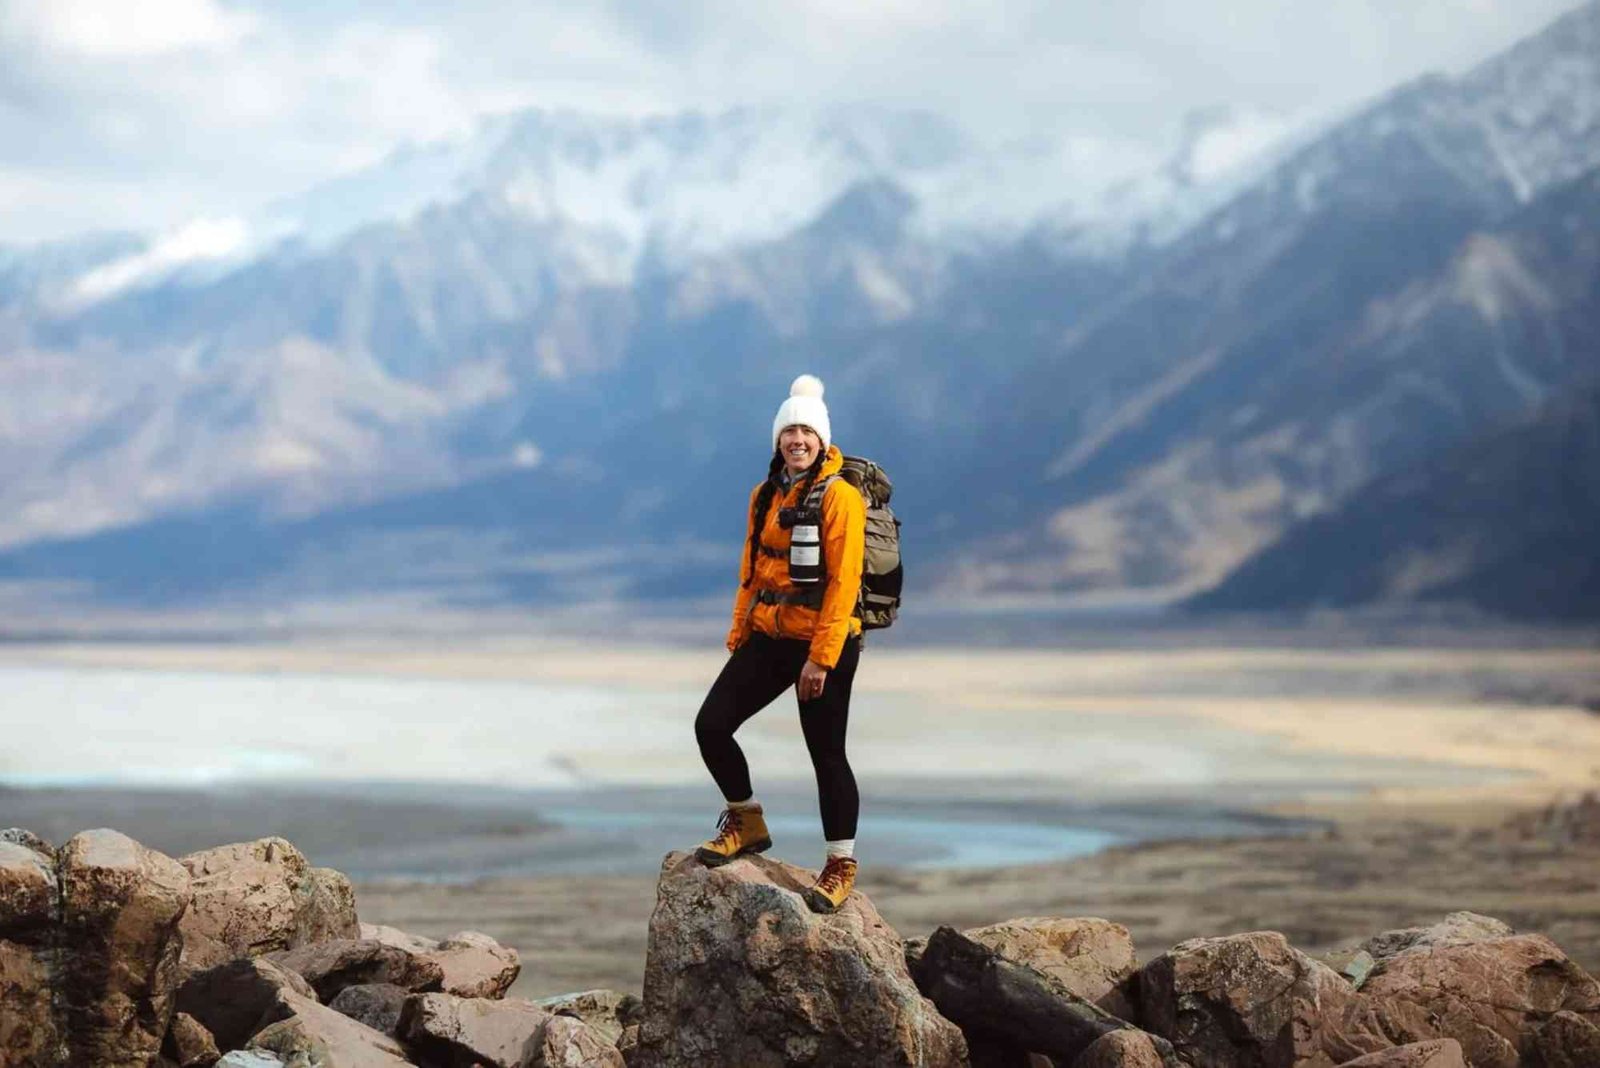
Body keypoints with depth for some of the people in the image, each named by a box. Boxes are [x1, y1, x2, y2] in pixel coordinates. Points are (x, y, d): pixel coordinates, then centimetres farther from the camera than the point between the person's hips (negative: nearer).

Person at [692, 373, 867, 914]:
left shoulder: (839, 495, -12)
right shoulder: (766, 495, 10)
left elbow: (843, 581, -16)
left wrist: (820, 657, -19)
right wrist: (739, 633, 13)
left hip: (823, 645, -7)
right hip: (768, 637, 7)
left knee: (826, 753, 1)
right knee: (711, 725, 0)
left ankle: (841, 865, 15)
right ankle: (746, 823, 21)